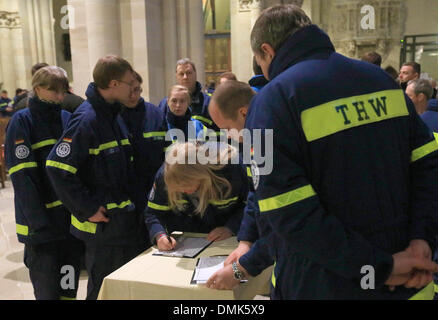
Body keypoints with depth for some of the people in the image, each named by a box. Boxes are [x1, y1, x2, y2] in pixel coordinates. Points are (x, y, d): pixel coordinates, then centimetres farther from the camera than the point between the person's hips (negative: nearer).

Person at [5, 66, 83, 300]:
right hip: (41, 224, -5)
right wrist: (39, 224, -21)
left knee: (70, 289, 14)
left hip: (72, 218, 5)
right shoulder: (23, 121, -5)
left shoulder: (68, 119, 10)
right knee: (48, 291, 0)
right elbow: (22, 177, -13)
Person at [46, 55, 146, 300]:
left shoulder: (115, 116, 10)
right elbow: (58, 168, -25)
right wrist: (88, 209, -20)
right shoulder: (86, 119, -19)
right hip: (103, 223, -9)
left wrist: (132, 201, 13)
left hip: (126, 219, 9)